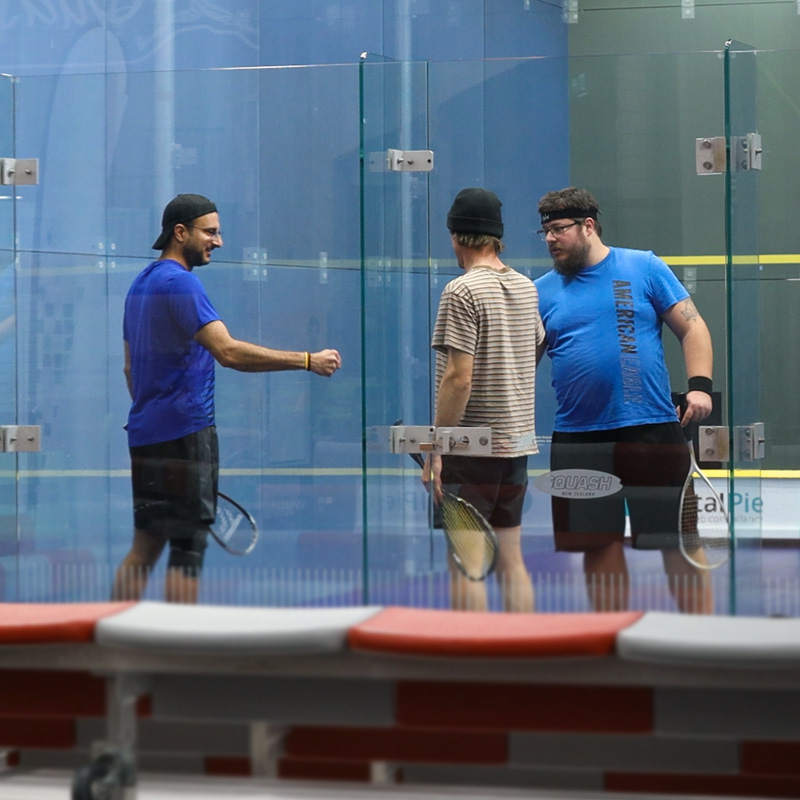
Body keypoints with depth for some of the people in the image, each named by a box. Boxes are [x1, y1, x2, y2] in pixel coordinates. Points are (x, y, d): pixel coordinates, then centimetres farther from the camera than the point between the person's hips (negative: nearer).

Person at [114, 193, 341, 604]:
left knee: (144, 547, 10)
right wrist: (308, 361, -23)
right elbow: (228, 352, -23)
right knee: (187, 549, -5)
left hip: (145, 433, 9)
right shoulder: (180, 282, -13)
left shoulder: (141, 284, 17)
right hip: (186, 431, -9)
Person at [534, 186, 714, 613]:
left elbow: (691, 327, 3)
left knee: (679, 542, -1)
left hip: (651, 430, -2)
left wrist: (699, 384, -11)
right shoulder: (542, 291, 10)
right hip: (578, 439, 3)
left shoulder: (643, 267, 3)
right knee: (600, 547, 7)